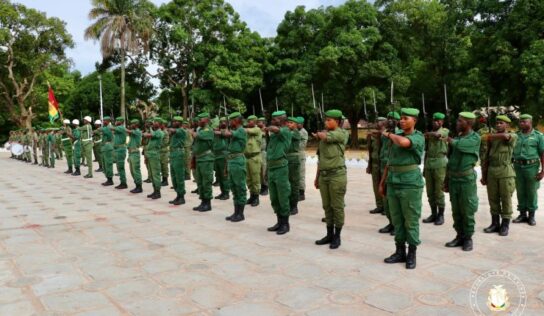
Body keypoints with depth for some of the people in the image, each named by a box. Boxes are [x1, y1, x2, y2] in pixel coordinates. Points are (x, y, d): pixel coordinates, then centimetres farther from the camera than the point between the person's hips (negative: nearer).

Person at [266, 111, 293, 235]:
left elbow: (275, 129, -28)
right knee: (274, 199, 13)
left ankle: (285, 224, 10)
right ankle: (279, 222, 23)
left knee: (283, 199, 0)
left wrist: (268, 128, -7)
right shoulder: (273, 134, 15)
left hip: (280, 168, -8)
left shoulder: (285, 131, -8)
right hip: (271, 168, 8)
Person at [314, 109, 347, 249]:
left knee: (337, 206, 1)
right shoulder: (324, 134, 14)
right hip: (323, 175, 7)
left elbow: (324, 136, -21)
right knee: (327, 206, 11)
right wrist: (317, 176, 16)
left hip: (337, 174, -6)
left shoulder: (340, 134, -5)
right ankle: (329, 235, 22)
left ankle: (337, 237, 11)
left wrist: (317, 134, 3)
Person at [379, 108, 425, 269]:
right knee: (397, 219, 11)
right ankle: (400, 252, 22)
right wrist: (382, 182, 15)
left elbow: (403, 143, -29)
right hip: (393, 183, 6)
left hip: (410, 184, -6)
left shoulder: (419, 137, -7)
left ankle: (412, 254, 14)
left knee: (411, 220, 2)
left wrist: (389, 134, -9)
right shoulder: (396, 137, 13)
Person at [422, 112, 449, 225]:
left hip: (440, 162, -6)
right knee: (430, 191, 7)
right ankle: (433, 214, 17)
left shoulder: (445, 131, 0)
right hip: (429, 162, 6)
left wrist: (426, 134, -7)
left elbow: (437, 134, -25)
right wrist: (424, 166, 15)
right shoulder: (429, 134, 16)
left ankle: (441, 215, 6)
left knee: (439, 191, -3)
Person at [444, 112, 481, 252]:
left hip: (467, 179, -6)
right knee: (456, 210, 10)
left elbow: (460, 145, -25)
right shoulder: (457, 137, 11)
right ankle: (459, 236, 20)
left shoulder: (475, 138, -7)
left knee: (467, 211, 1)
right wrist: (446, 180, 11)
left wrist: (449, 139, -5)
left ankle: (468, 238, 12)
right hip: (453, 179, 6)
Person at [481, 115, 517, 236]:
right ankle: (495, 223, 19)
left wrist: (488, 136, -13)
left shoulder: (513, 136, 0)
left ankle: (505, 225, 12)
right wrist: (484, 175, 7)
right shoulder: (491, 139, 12)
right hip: (491, 172, 4)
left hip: (506, 172, -4)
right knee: (493, 200, 8)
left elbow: (505, 136, -26)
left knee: (506, 200, 2)